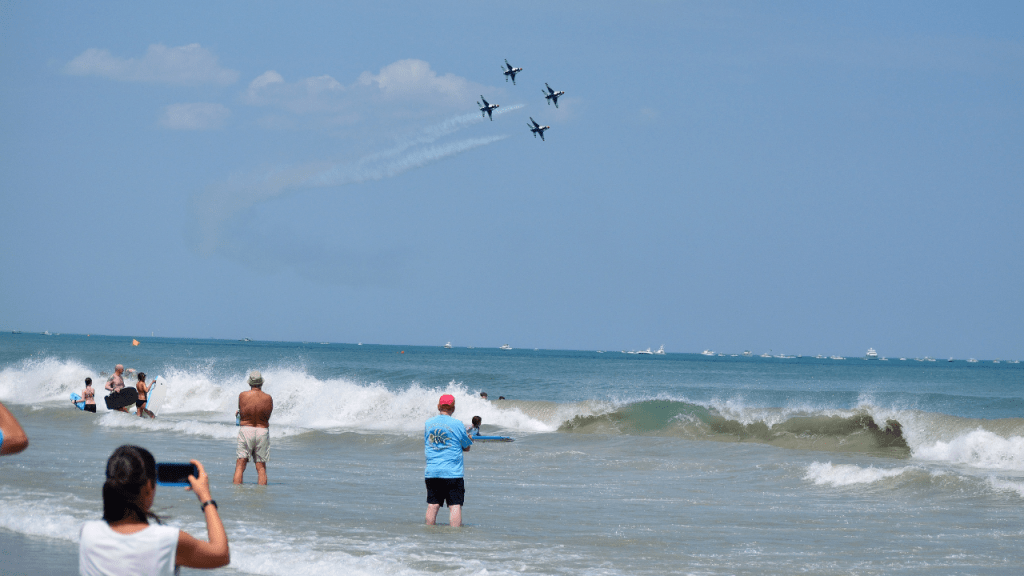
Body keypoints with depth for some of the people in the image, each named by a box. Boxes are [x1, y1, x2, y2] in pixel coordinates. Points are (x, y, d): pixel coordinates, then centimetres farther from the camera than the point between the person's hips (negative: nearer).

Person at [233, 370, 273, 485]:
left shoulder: (243, 395, -7)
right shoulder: (268, 398, -3)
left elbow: (241, 413, 0)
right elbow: (267, 417, 5)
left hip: (246, 429, -1)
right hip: (263, 430, 1)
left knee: (240, 465, 2)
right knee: (261, 467, 7)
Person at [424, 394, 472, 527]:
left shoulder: (428, 424, 7)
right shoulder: (457, 424, -6)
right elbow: (466, 448, 5)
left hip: (431, 472, 4)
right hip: (452, 472, -4)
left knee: (432, 505, 8)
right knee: (455, 505, -4)